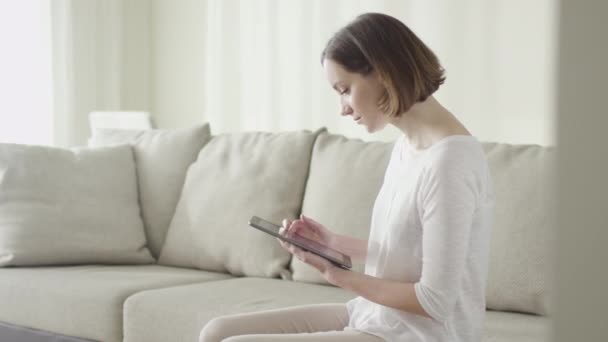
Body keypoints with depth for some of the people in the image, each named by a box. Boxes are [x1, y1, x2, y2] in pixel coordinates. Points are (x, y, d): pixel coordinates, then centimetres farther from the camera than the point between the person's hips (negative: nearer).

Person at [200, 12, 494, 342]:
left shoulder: (448, 161, -22)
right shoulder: (407, 144, 9)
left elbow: (435, 302, -21)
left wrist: (338, 275, -13)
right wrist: (333, 241, 5)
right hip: (377, 315, 10)